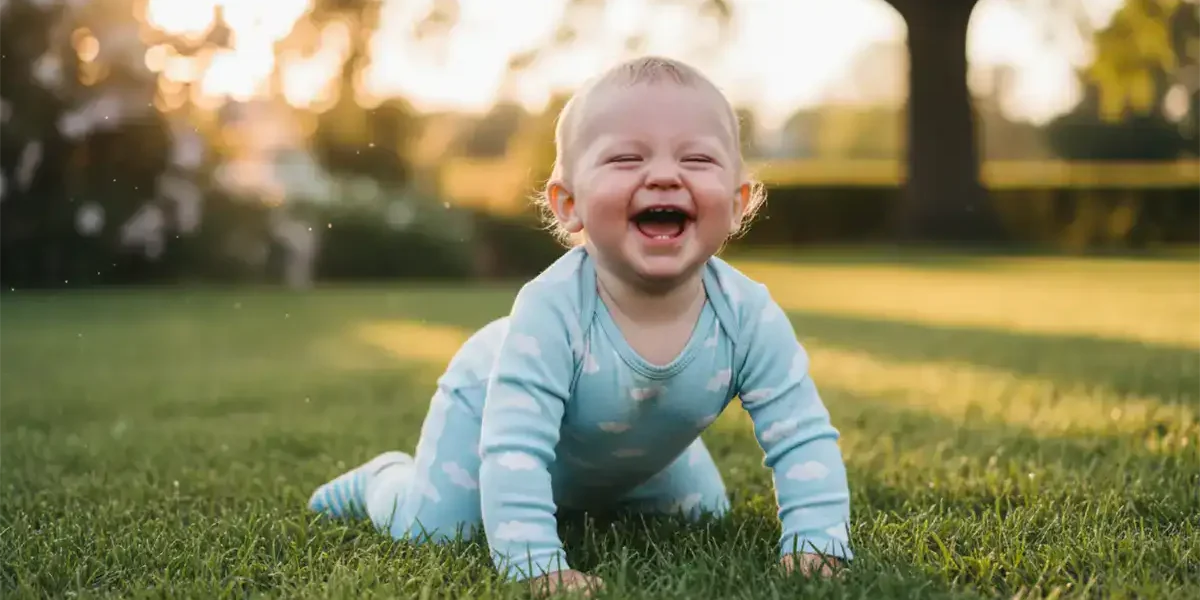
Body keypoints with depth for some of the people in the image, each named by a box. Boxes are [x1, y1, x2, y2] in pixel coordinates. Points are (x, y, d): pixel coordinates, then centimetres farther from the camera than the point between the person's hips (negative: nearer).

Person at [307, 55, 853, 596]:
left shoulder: (748, 315, -34)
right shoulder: (551, 309, -45)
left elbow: (805, 440, -28)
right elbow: (513, 451, -46)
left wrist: (816, 543, -39)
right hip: (490, 403, -4)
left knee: (705, 519, 16)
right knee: (429, 531, -10)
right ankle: (386, 478, 26)